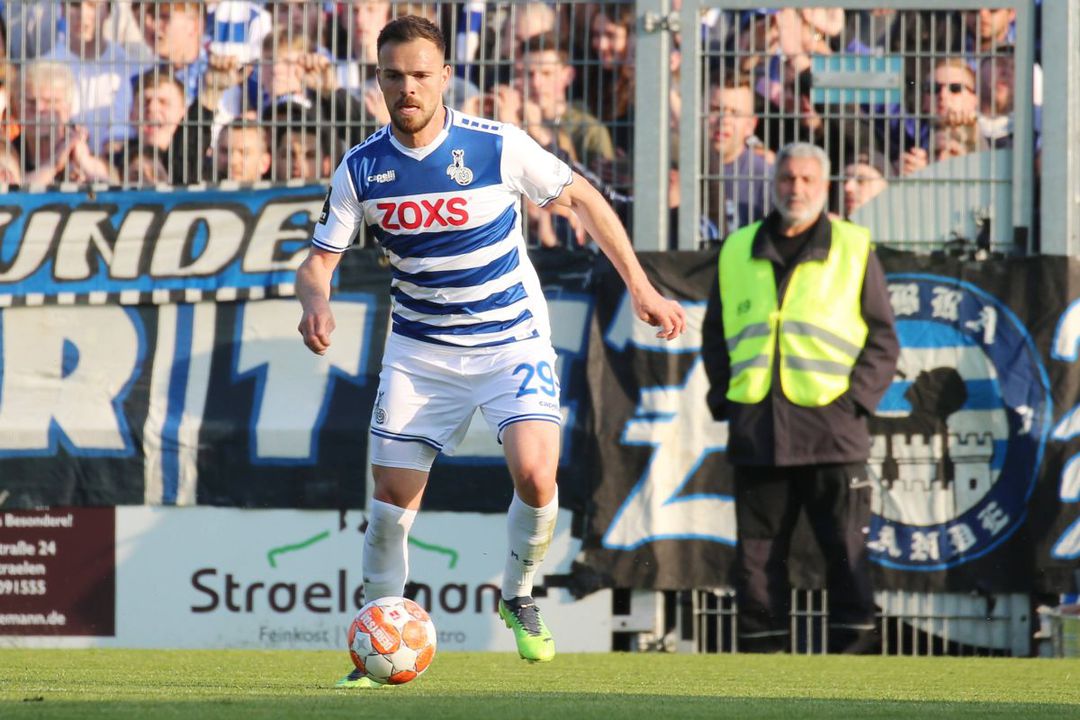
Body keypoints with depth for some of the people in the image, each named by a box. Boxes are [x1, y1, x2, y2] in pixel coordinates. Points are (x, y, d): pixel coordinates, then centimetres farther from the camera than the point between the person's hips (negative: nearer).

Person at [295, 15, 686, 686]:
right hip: (419, 348, 2)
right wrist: (316, 300, -28)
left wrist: (640, 286, -2)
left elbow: (583, 198, -1)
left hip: (512, 340, -2)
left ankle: (519, 596, 6)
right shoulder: (361, 169, -8)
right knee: (391, 500, -2)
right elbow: (319, 260, -3)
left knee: (535, 475, -23)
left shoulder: (498, 146, -15)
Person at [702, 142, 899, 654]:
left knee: (845, 553, -3)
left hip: (831, 429, -3)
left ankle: (851, 649, 0)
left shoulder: (854, 250, 6)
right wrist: (723, 397, 7)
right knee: (756, 554, 4)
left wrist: (855, 397, -6)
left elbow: (883, 338, 6)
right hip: (755, 433, 3)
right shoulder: (737, 252, 13)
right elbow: (715, 334, 20)